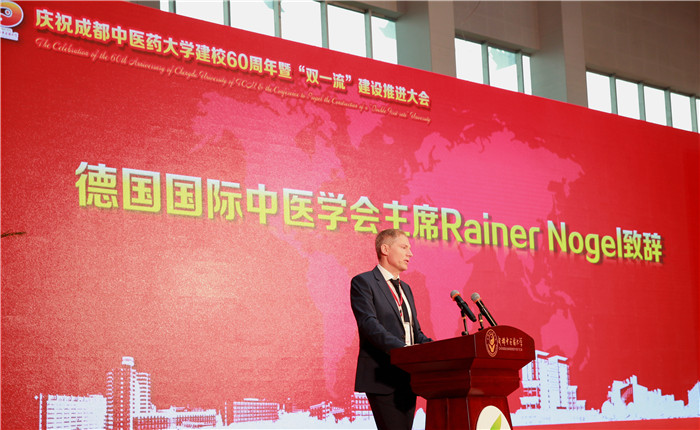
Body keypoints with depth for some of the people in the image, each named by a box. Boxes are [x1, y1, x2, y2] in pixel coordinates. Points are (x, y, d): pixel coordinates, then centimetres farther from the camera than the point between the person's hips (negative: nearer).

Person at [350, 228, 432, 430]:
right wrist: (403, 349, -29)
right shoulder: (363, 282, -3)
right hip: (383, 378, -8)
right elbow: (369, 324, -17)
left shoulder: (405, 288, 22)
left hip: (408, 376, 8)